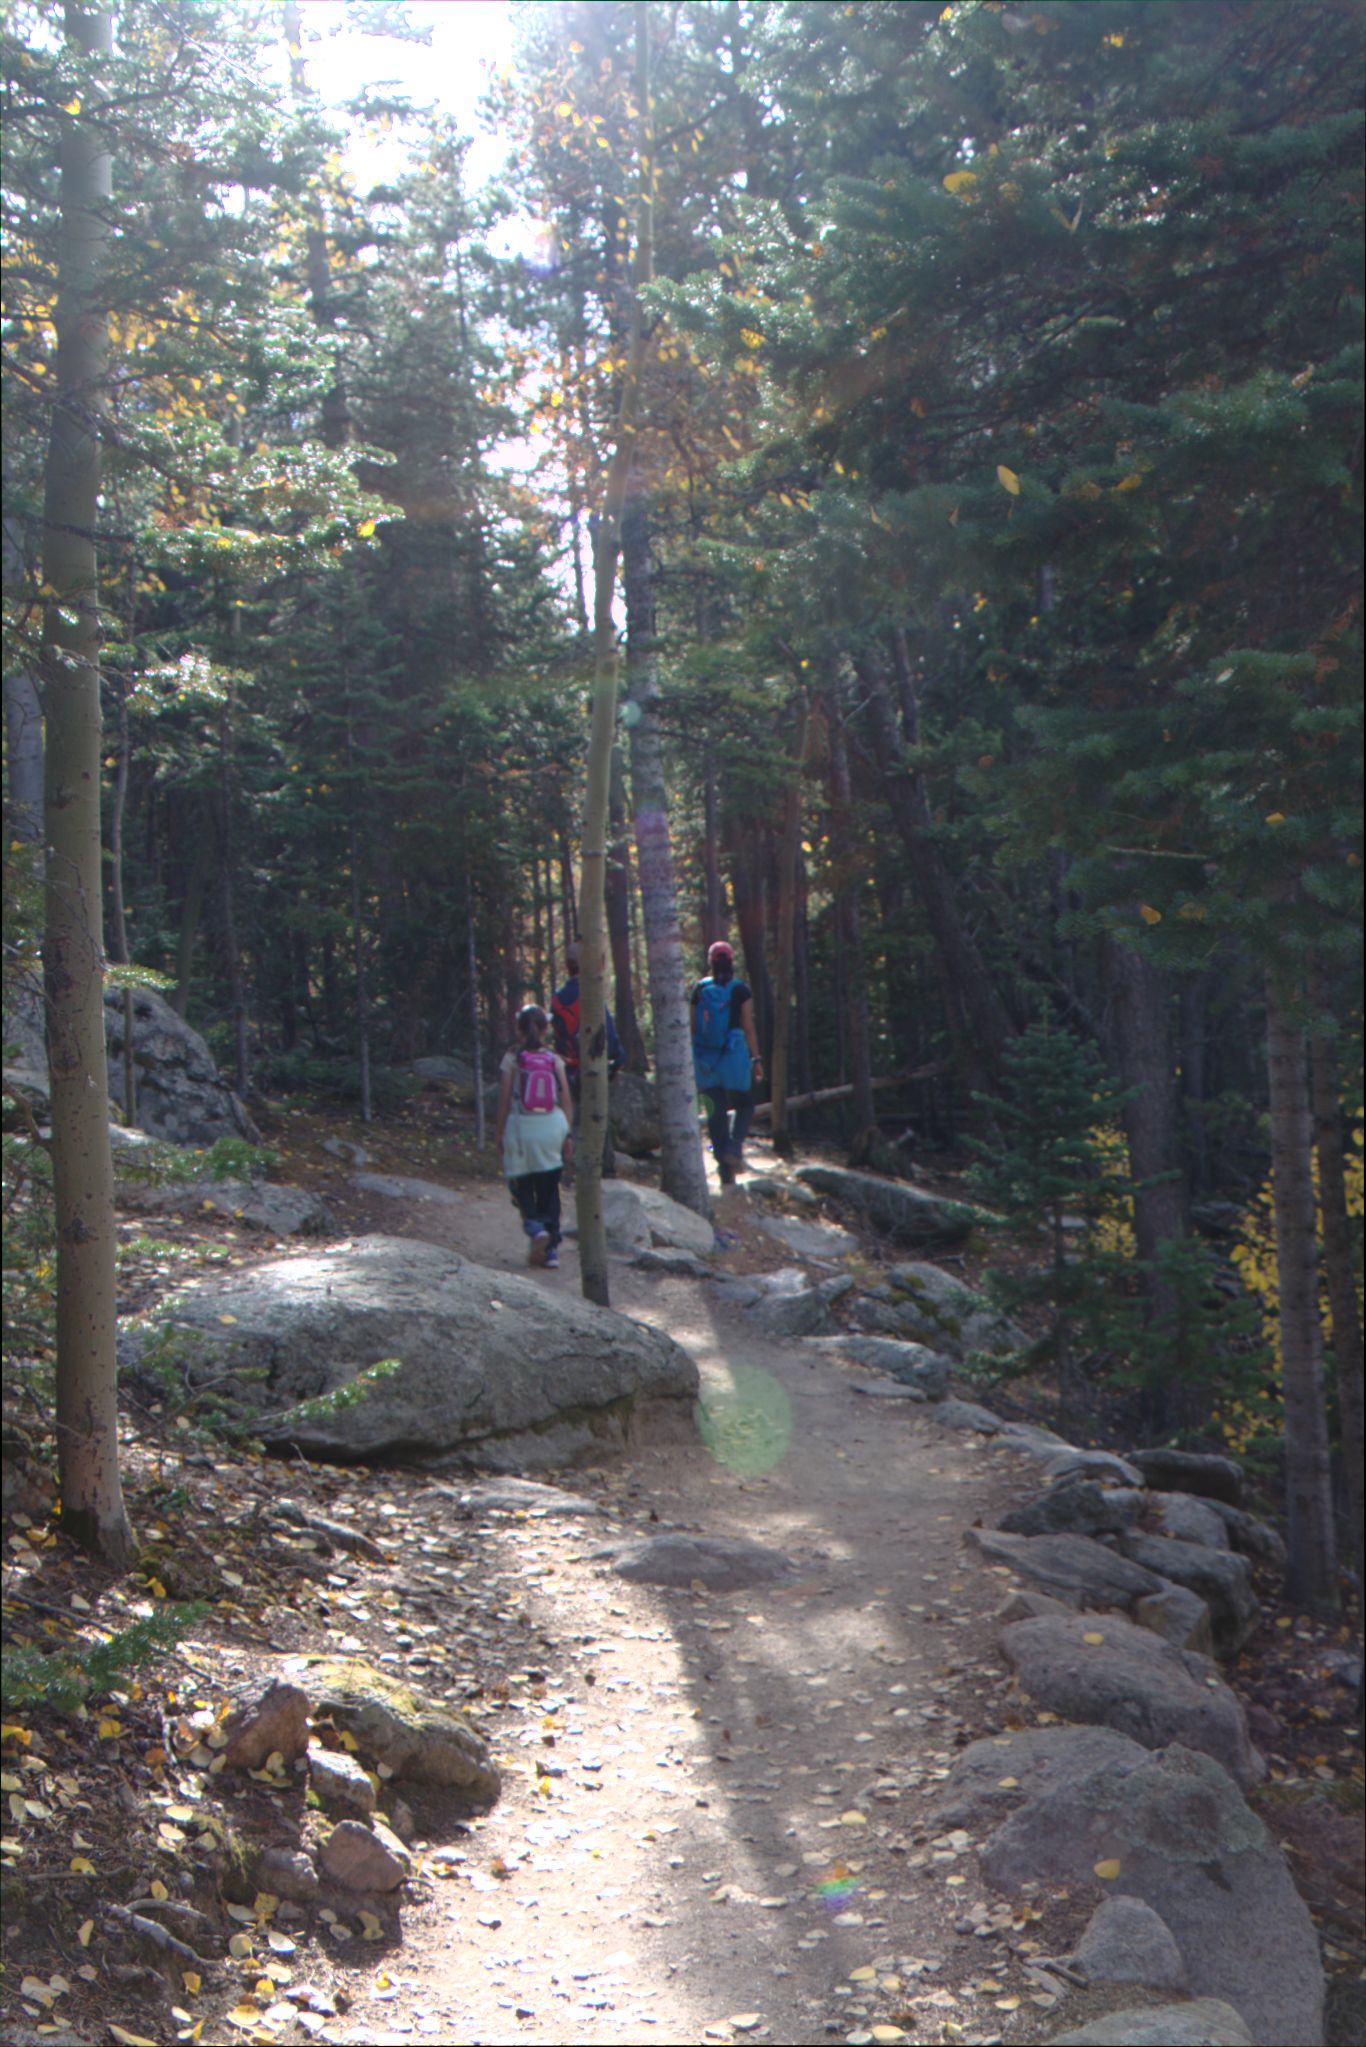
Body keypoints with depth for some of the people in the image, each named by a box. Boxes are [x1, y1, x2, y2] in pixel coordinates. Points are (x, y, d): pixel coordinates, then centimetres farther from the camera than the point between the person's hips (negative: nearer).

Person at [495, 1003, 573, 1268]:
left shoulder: (512, 1058, -4)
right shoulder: (554, 1059, 1)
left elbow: (504, 1097, -4)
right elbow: (566, 1100, 1)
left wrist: (499, 1129, 6)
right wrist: (568, 1135, 9)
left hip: (521, 1126, -2)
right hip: (552, 1126, 2)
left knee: (520, 1184, 11)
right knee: (549, 1188, 10)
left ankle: (535, 1226, -15)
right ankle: (552, 1248, 10)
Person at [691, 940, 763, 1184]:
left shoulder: (699, 990, 4)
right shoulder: (740, 991, -4)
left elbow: (693, 1027, 5)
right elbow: (748, 1027, -6)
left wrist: (692, 1058, 12)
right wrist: (756, 1059, -1)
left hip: (706, 1059, 3)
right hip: (734, 1055, -3)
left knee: (716, 1111, 6)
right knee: (745, 1105, 14)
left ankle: (724, 1169, 4)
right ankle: (734, 1147, -10)